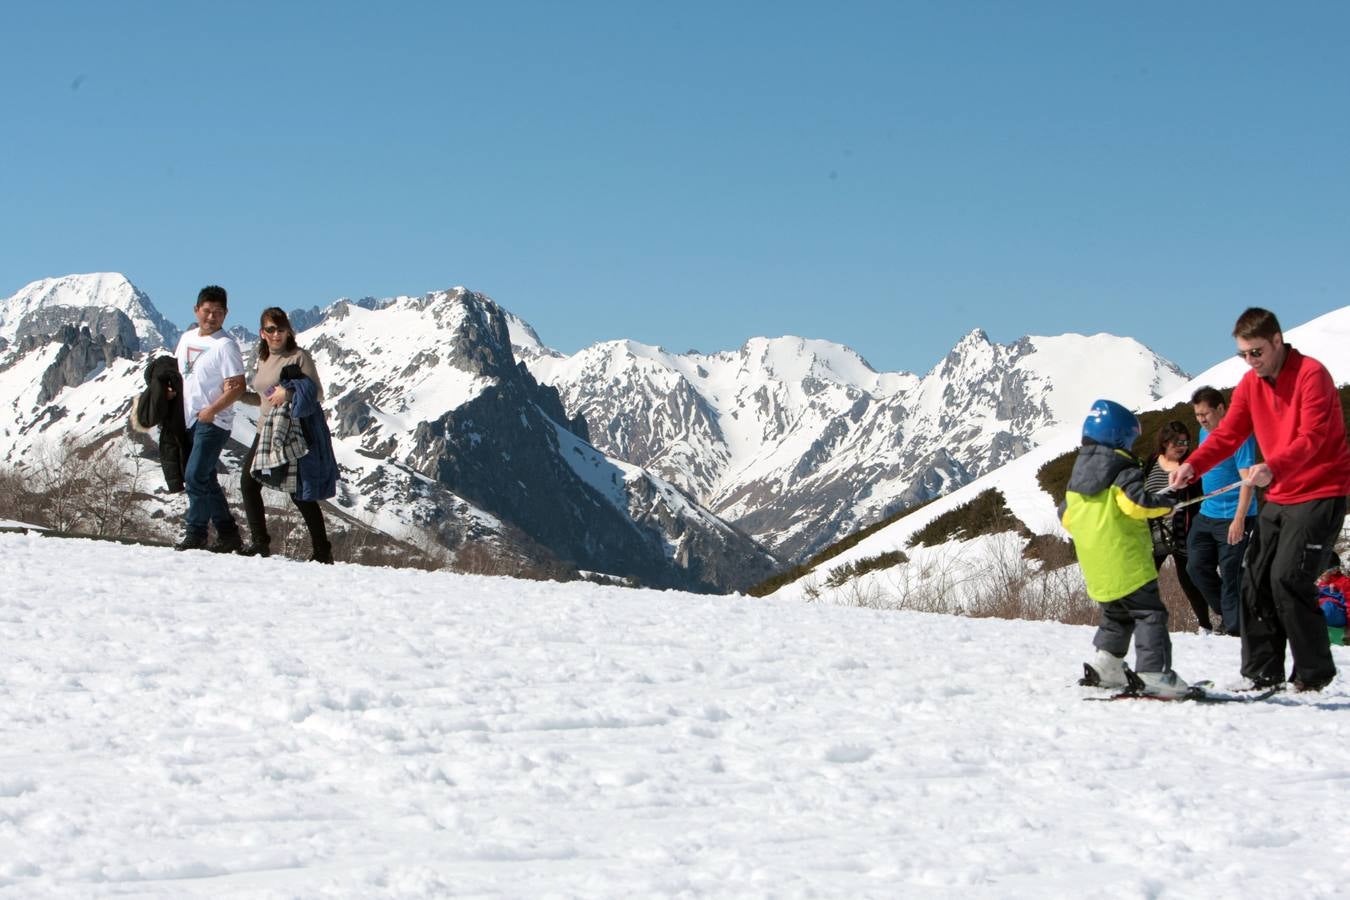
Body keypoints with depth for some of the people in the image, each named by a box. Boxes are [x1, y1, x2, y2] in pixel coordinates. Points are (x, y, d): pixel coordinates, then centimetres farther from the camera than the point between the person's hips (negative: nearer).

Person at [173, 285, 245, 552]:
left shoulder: (225, 345, -11)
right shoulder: (187, 338, 12)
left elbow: (237, 387, -16)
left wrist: (211, 410, -21)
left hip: (214, 421, -8)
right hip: (189, 420, 8)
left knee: (195, 476, -14)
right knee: (206, 479, 12)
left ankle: (195, 533, -6)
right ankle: (227, 533, 19)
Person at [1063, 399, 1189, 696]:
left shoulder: (1077, 475, 13)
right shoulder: (1123, 470, -11)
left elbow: (1066, 516, 17)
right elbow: (1136, 502, -23)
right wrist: (1164, 503, -7)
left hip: (1095, 568, 8)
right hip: (1126, 562, -8)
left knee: (1116, 615, 23)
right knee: (1149, 613, -5)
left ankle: (1106, 663, 14)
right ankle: (1154, 672, -15)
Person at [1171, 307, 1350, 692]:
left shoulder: (1311, 374, -15)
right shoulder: (1250, 383, 7)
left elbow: (1312, 438, -26)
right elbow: (1228, 434, 1)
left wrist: (1274, 468, -43)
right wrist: (1193, 465, -18)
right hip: (1279, 498, 8)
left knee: (1288, 579, -16)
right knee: (1255, 580, 2)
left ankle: (1314, 672, -4)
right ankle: (1264, 673, 9)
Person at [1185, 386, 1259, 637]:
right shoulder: (1204, 433, 11)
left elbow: (1248, 480, -20)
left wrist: (1239, 519, -26)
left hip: (1233, 517, -8)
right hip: (1207, 513, 8)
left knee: (1230, 572, -5)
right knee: (1197, 567, 8)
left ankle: (1233, 625, 3)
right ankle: (1225, 612, 25)